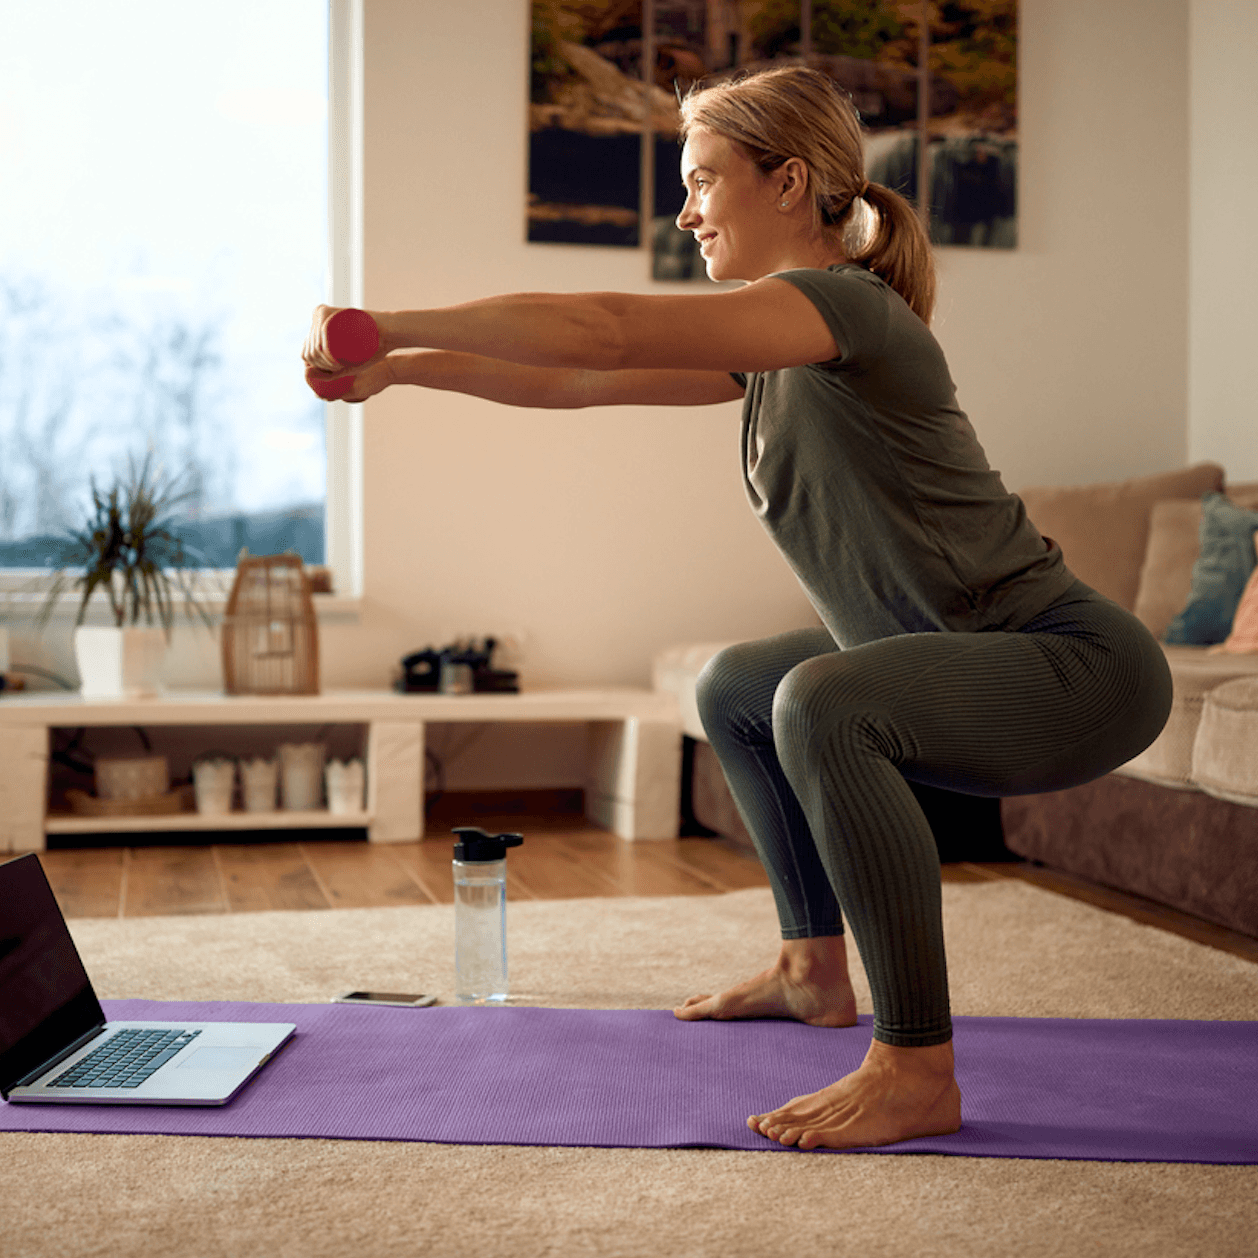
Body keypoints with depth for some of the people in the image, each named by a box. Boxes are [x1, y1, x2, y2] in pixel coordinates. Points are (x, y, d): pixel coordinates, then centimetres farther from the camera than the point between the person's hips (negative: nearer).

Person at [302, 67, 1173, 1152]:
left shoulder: (848, 306, -19)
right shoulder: (772, 351, 10)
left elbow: (602, 332, -27)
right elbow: (577, 382, 12)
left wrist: (393, 325, -19)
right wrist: (398, 367, 7)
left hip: (1080, 667, -10)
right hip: (955, 655, 10)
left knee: (821, 702, -35)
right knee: (734, 690, 23)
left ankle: (917, 1071, -24)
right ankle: (815, 971, 32)